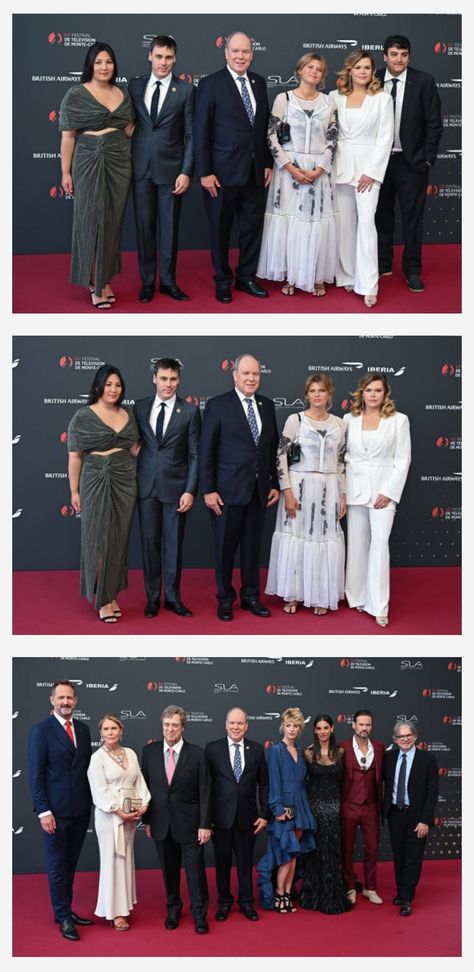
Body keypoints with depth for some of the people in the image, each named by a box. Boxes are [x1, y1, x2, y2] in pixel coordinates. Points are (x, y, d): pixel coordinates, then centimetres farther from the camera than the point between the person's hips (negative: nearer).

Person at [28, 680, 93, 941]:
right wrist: (43, 811, -15)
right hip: (55, 811, -5)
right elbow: (35, 773, -11)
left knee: (70, 863, 14)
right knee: (57, 865, 4)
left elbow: (86, 767, 12)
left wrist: (90, 802, 7)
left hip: (81, 810, 5)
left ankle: (65, 910, 25)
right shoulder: (41, 730, -9)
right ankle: (63, 917, 14)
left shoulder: (82, 729, 8)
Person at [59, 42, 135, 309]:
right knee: (92, 221, 0)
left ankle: (104, 278, 18)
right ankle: (94, 282, 8)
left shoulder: (123, 94, 10)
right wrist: (66, 172, -6)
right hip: (89, 164, -4)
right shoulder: (76, 95, -4)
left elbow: (129, 131, 15)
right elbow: (68, 136, -4)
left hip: (119, 164, 4)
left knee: (112, 222, 7)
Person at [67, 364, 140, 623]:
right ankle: (102, 599, 9)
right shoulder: (83, 416, -5)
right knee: (99, 539, 1)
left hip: (125, 483, 4)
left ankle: (111, 593, 19)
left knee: (119, 539, 8)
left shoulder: (127, 416, 8)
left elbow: (135, 449, 12)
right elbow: (75, 456, -3)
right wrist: (74, 490, -5)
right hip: (96, 483, -4)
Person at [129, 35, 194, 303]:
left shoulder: (186, 90, -2)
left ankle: (168, 281, 17)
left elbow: (191, 135, -3)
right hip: (141, 168, 2)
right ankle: (147, 281, 15)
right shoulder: (135, 86, 6)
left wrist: (186, 172, -9)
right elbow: (129, 125, 10)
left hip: (171, 168, -2)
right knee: (144, 225, 6)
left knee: (170, 227, 5)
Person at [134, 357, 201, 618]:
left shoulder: (190, 411, -1)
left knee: (173, 544, 5)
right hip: (146, 487, 2)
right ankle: (152, 598, 16)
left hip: (176, 487, -2)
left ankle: (173, 598, 16)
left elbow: (195, 454, -2)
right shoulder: (140, 408, 6)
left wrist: (190, 490, -9)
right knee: (149, 543, 6)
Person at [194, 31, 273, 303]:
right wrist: (204, 172, -12)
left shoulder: (259, 83, 8)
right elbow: (201, 131, -9)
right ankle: (223, 280, 21)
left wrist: (268, 163, 9)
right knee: (221, 228, 7)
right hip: (224, 172, -5)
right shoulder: (210, 84, -7)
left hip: (255, 172, 5)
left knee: (253, 226, 10)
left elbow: (265, 126, 13)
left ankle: (246, 276, 24)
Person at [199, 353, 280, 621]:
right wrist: (208, 490, -10)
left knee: (253, 547, 11)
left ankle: (251, 596, 23)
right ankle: (225, 599, 19)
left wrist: (275, 484, 8)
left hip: (259, 491, 4)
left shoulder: (267, 405, 8)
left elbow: (274, 448, 12)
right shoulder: (218, 405, -6)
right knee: (225, 548, 6)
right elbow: (206, 451, -6)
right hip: (228, 490, -4)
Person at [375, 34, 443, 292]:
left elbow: (434, 123, -3)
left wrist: (428, 158, -6)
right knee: (381, 214, 13)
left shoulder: (424, 82, -5)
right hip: (379, 159, 2)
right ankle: (382, 264, 26)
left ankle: (412, 270, 12)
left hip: (411, 161, -2)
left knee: (412, 216, 3)